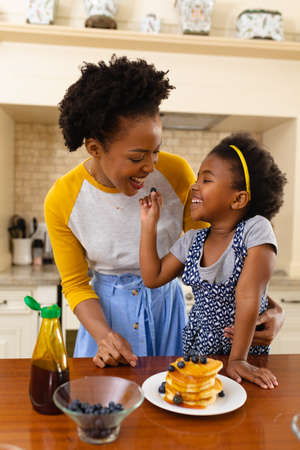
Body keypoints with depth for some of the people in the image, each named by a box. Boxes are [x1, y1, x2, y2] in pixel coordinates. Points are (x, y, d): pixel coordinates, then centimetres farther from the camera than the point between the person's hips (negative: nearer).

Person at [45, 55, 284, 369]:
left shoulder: (175, 173, -17)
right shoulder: (61, 201, -16)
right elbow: (75, 283, -7)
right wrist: (103, 335, -23)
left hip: (166, 304, 1)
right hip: (106, 310, 0)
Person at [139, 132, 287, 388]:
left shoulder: (255, 229, -19)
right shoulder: (193, 240, -2)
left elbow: (248, 296, -23)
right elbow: (153, 278, -3)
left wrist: (238, 359, -24)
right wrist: (149, 223, -6)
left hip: (246, 349, -4)